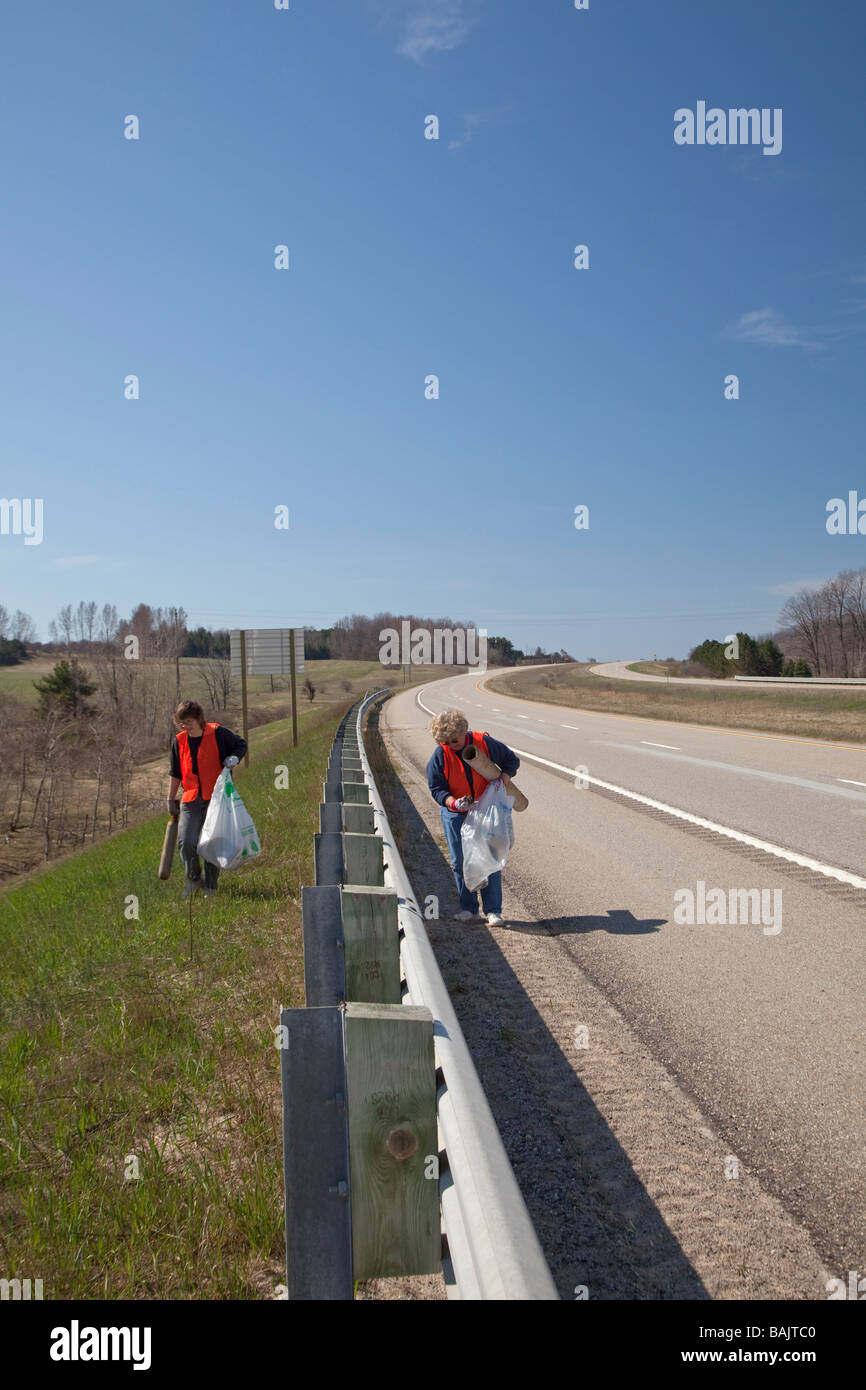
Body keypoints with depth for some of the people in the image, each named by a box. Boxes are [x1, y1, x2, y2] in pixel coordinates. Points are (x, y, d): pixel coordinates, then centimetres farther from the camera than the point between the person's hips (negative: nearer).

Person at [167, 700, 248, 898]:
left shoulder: (218, 733, -6)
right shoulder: (179, 741, 5)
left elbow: (241, 744, 10)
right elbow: (175, 773, 16)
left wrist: (234, 758, -11)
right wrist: (171, 800, 18)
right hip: (191, 800, 3)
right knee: (186, 842, -10)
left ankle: (210, 886, 16)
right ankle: (193, 879, 16)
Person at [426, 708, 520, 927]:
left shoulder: (484, 743, -11)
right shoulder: (439, 756, -12)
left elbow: (511, 760, 5)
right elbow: (436, 788, -8)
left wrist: (504, 780, -13)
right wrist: (454, 803, -26)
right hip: (455, 814, 1)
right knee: (459, 861, 2)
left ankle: (493, 910, 4)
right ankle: (468, 907, 18)